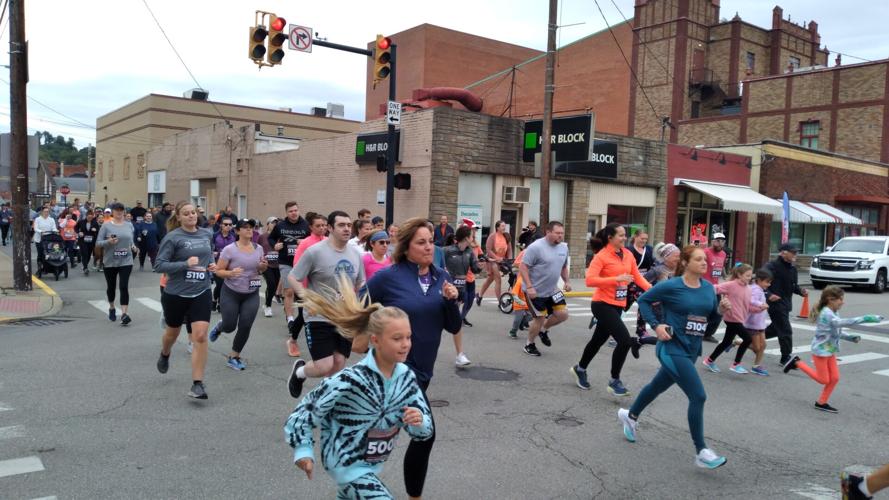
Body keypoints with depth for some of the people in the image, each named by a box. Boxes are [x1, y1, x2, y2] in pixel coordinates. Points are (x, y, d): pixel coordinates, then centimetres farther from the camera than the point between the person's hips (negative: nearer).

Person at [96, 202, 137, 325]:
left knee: (124, 287, -10)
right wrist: (108, 242, -23)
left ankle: (124, 314, -14)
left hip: (126, 262, 0)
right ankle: (111, 308, 38)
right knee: (111, 286, 14)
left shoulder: (129, 225, 5)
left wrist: (133, 247, -3)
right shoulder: (106, 225, -4)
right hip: (110, 262, 0)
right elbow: (98, 243, -5)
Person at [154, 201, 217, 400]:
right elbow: (159, 265, -16)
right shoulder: (173, 237, -12)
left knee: (200, 336, -11)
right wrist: (185, 264, -26)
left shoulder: (207, 234, 3)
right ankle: (164, 355, 57)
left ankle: (197, 384, -3)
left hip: (201, 293, 2)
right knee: (172, 332, 21)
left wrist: (212, 264, 3)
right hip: (176, 293, -2)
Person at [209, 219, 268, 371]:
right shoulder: (229, 249, -14)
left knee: (245, 327, -2)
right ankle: (219, 327, 43)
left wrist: (263, 267, -10)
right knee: (229, 326, 4)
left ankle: (234, 357, 17)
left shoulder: (259, 248, -1)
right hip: (231, 293, -3)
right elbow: (218, 271, -10)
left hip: (251, 295, 3)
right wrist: (230, 273, -29)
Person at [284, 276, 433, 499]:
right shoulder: (350, 380, -30)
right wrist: (303, 450, -19)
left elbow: (426, 428, -7)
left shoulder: (406, 376, -13)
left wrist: (419, 421, -28)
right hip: (348, 464, -7)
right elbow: (309, 407, -18)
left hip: (374, 463, 7)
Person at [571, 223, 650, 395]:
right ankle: (614, 381, 2)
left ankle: (580, 369, 43)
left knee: (599, 339, 20)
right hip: (603, 304, -7)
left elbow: (637, 276, 9)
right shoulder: (602, 256, -15)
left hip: (617, 305, 7)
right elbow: (590, 280, -23)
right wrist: (616, 279, -26)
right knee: (625, 340, -15)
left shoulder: (628, 255, 6)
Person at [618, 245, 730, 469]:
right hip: (672, 349, -7)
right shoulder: (671, 286, -14)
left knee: (659, 386, 24)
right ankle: (701, 453, -3)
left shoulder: (708, 287, 4)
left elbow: (710, 316, 13)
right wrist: (656, 325, -13)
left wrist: (721, 308, -8)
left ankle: (630, 416, 49)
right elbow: (643, 300, -4)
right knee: (698, 396, -14)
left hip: (691, 350, 7)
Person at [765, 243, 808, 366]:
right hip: (775, 304, -9)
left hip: (786, 304, 9)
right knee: (785, 331, -6)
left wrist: (801, 291, -1)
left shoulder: (792, 268, 13)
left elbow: (794, 286, 20)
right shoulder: (772, 266, -14)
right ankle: (785, 358, 4)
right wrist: (768, 294, -30)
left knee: (776, 328, 21)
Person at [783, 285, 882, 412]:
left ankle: (821, 403, 20)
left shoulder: (833, 313, 6)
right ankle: (797, 363, 13)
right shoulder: (826, 314, -25)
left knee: (834, 378, 8)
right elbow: (843, 322, -41)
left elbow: (837, 331, 16)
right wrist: (865, 318, -45)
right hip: (820, 351, -9)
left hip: (830, 351, 9)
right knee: (823, 380, 2)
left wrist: (851, 337, 0)